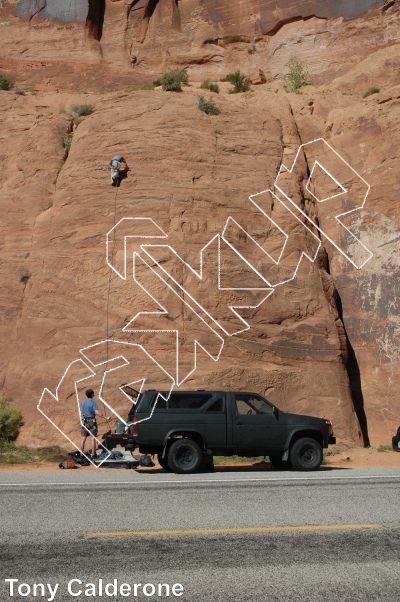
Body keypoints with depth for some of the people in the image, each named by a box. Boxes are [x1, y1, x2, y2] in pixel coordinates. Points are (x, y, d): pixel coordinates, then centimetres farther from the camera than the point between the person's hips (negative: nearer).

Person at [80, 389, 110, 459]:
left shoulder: (83, 402, 7)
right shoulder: (93, 403, -14)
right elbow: (97, 413, -26)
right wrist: (105, 417, -26)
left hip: (84, 422, 6)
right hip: (92, 422, -6)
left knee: (83, 438, 10)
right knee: (93, 438, 0)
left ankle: (81, 454, 14)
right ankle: (93, 454, 1)